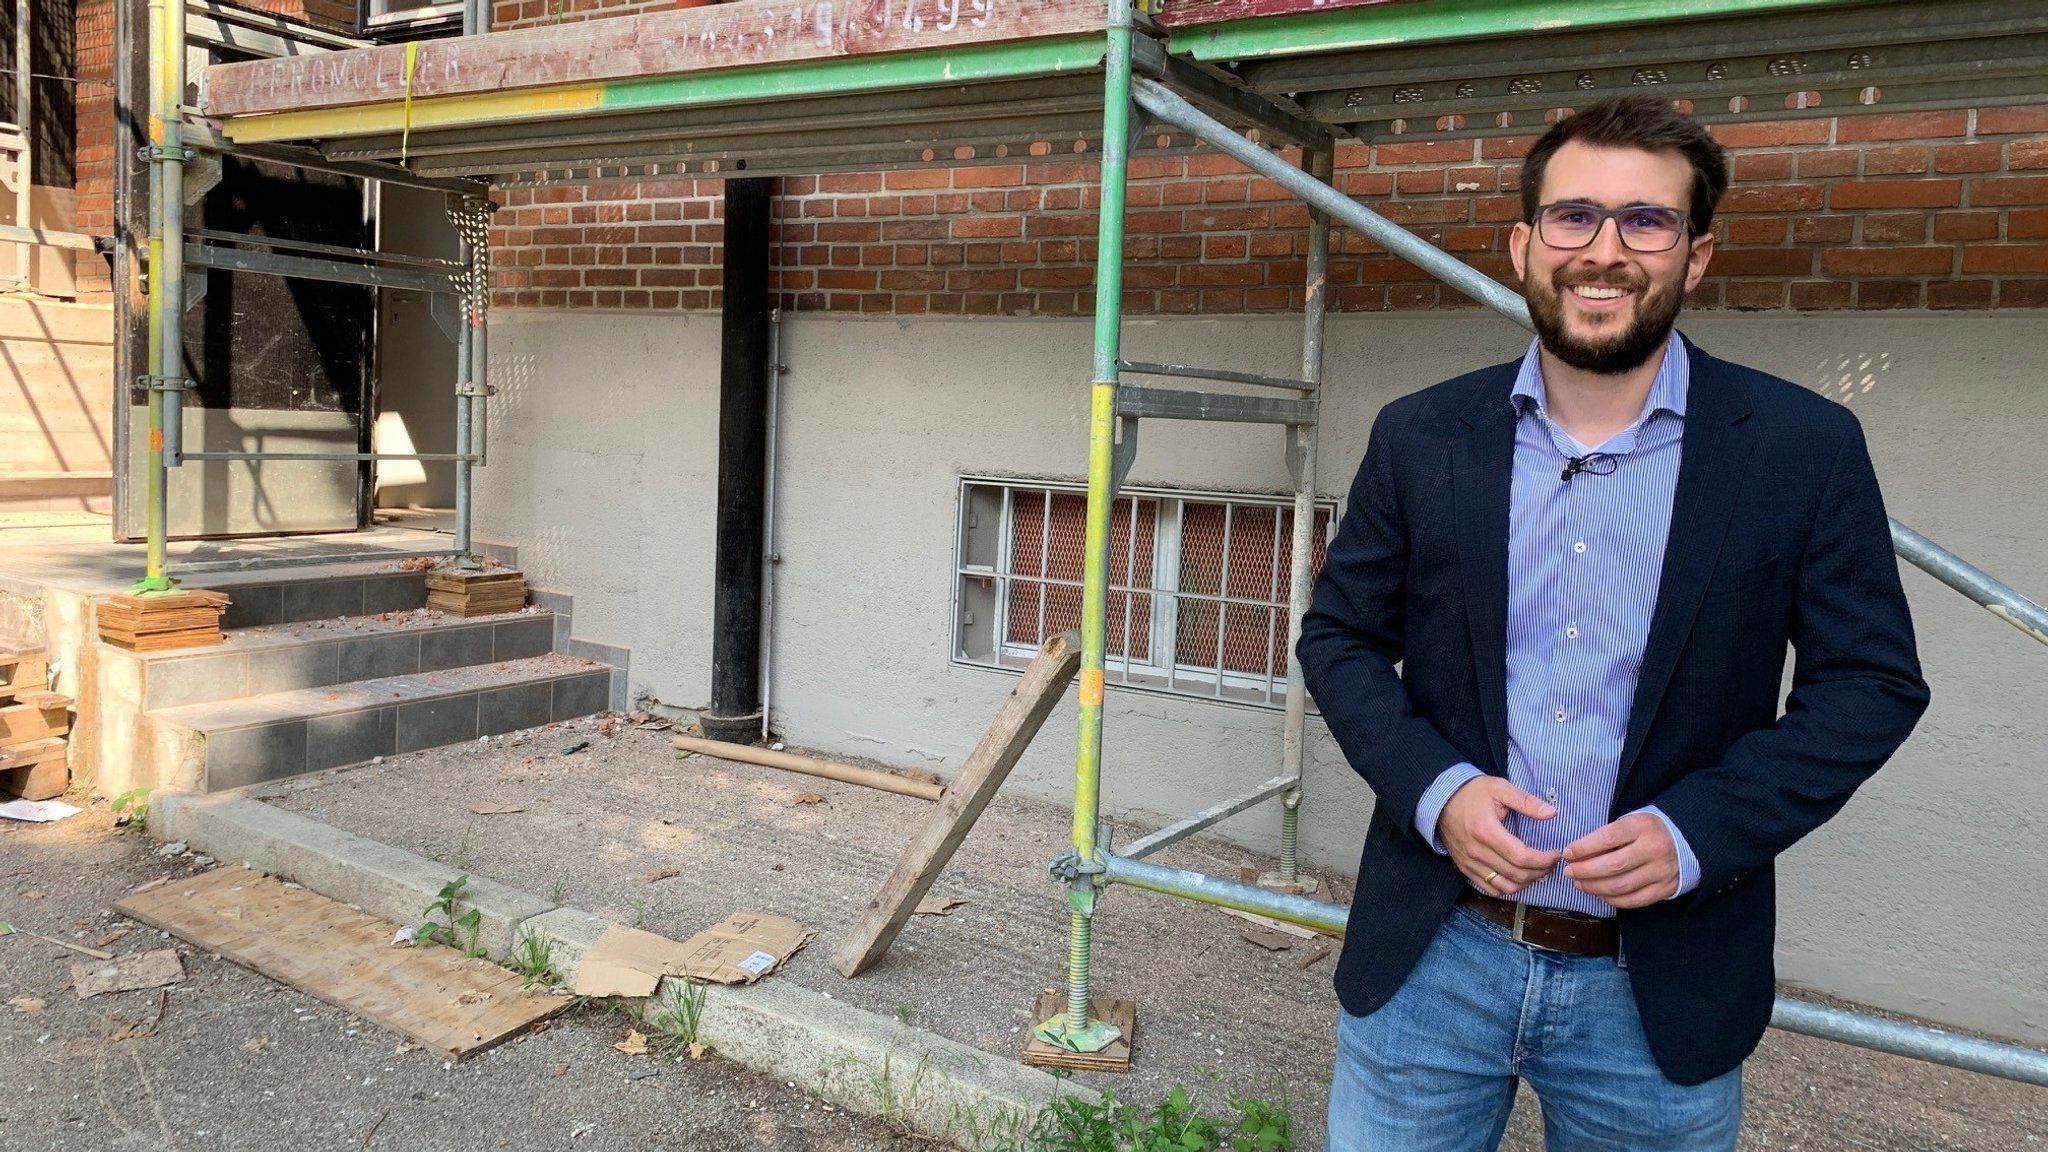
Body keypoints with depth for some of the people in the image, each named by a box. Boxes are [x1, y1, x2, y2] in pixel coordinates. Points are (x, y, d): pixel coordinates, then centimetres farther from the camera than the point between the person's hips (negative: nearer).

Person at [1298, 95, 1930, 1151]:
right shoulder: (1420, 437, -1)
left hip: (1662, 993, 0)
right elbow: (1339, 636, 5)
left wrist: (1698, 831, -14)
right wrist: (1433, 788, -12)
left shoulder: (1804, 449, -5)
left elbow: (1872, 682, 0)